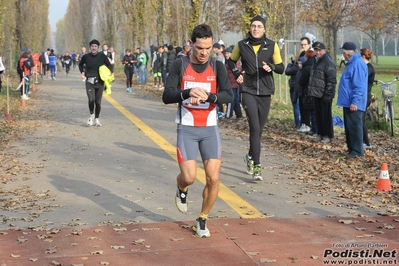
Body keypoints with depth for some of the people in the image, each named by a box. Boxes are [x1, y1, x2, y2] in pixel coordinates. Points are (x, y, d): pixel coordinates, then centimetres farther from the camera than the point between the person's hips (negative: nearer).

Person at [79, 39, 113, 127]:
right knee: (91, 99, -19)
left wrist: (111, 72, -8)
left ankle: (97, 119, 22)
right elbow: (80, 64, 19)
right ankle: (91, 115, 7)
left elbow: (109, 65, 10)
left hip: (100, 82, 1)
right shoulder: (86, 57, -1)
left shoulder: (102, 56, -2)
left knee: (98, 101, 7)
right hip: (89, 82, -1)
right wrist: (82, 72, 5)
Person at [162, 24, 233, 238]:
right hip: (187, 128, -2)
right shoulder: (180, 65, -5)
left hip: (210, 128, 2)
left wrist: (208, 95, -31)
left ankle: (202, 220, 16)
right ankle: (181, 190, 28)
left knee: (213, 178, -5)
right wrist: (188, 92, -32)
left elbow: (229, 95, -12)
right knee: (189, 177, -11)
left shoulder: (217, 67, 0)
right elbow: (166, 96, -13)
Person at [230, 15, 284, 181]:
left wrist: (271, 67, -20)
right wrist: (237, 74, 0)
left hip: (265, 92, 2)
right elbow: (231, 61, 17)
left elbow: (281, 68, 1)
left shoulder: (271, 45, -1)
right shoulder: (241, 45, 0)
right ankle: (257, 165, -13)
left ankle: (250, 156, 37)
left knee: (259, 128, 12)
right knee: (254, 127, -15)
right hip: (248, 91, -2)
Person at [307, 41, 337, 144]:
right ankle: (320, 133, 22)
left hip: (324, 95, -9)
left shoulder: (328, 63, -13)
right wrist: (311, 90, 18)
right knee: (318, 114, 14)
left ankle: (328, 135, 6)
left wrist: (328, 94, -21)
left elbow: (331, 80, -18)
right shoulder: (317, 62, 17)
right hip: (316, 94, 9)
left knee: (326, 115, -1)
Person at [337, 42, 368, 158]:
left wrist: (355, 102, -24)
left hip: (353, 103, -10)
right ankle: (351, 148, 22)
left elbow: (359, 86, -23)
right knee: (349, 126, 14)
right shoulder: (352, 63, 15)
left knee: (354, 126, -5)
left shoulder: (358, 63, -18)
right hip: (348, 102, 10)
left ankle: (357, 151, 0)